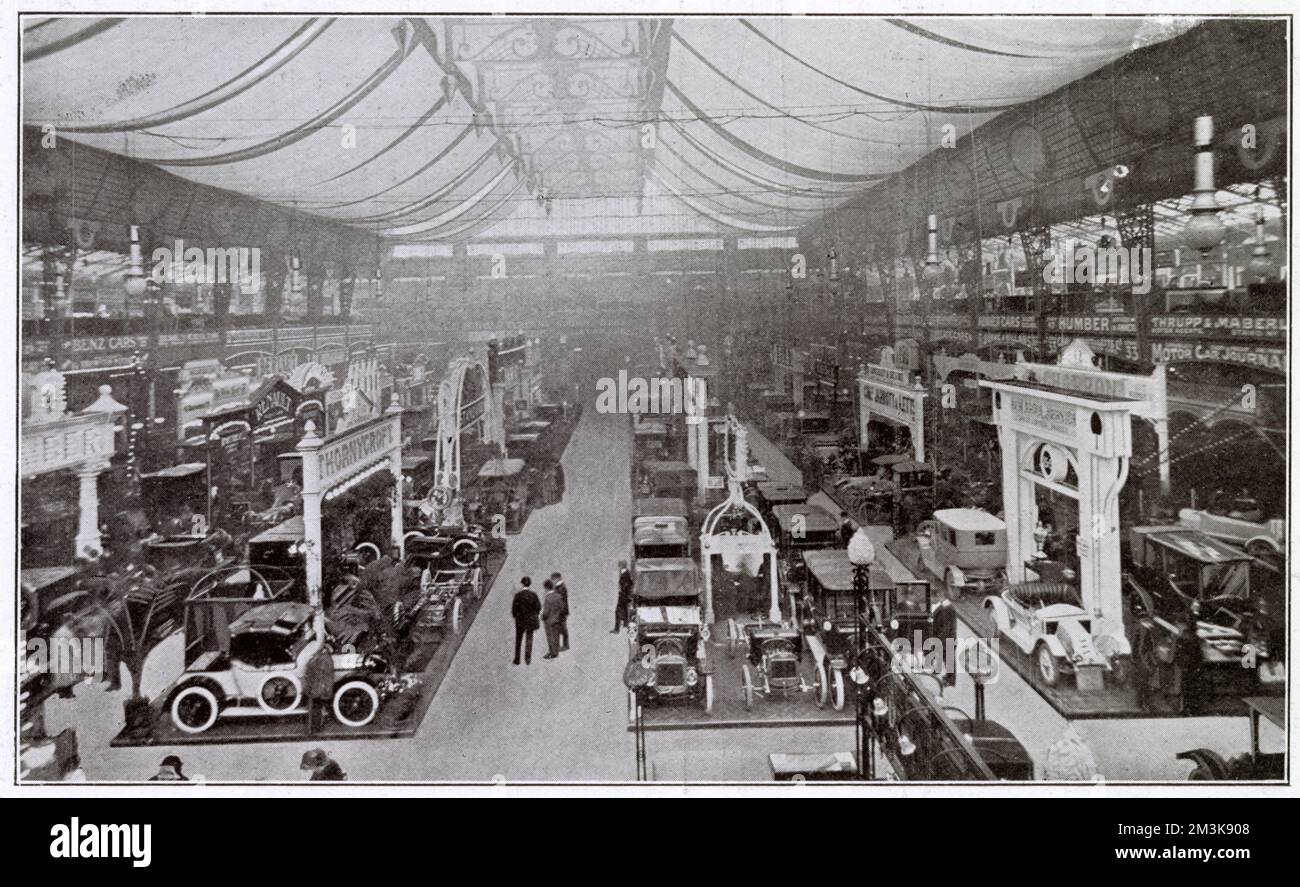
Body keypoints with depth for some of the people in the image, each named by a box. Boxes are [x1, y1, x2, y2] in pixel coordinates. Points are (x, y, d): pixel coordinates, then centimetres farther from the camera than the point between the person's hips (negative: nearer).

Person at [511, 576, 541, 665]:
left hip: (520, 619, -1)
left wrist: (515, 615, 7)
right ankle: (528, 658, -3)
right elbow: (538, 607, -3)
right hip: (531, 620, 1)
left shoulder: (518, 595, -12)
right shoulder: (533, 594, -7)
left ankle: (517, 659, 18)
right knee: (529, 639, 8)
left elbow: (514, 607, -11)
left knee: (518, 639, 13)